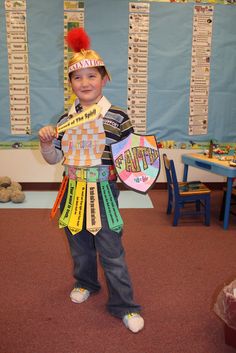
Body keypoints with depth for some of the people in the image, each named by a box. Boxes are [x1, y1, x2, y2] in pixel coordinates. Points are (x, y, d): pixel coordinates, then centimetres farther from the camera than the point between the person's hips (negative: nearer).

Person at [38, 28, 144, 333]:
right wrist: (45, 142, -11)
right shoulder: (65, 120, 3)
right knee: (79, 243, 21)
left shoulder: (117, 117, -8)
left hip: (103, 190, -4)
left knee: (111, 249, 2)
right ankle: (85, 282, 47)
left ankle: (123, 305, 20)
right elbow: (54, 158, 8)